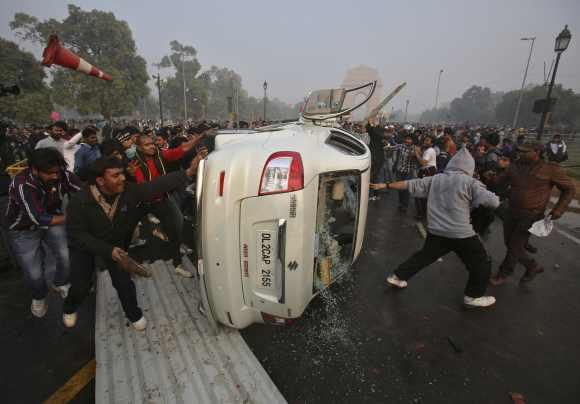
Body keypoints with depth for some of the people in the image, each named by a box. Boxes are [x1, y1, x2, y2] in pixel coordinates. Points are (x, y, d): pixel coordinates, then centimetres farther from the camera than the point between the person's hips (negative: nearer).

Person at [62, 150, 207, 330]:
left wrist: (189, 172, -43)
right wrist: (108, 250, -34)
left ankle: (134, 314, 21)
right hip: (85, 246, -1)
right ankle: (69, 308, 40)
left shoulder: (128, 191, -24)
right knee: (81, 286, 2)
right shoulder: (80, 202, -29)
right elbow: (77, 235, -24)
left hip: (116, 242, 2)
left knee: (123, 281, -6)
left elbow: (157, 185, -34)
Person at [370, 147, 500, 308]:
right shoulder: (470, 182, -8)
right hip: (461, 234, -5)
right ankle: (473, 296, 26)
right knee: (480, 264, 16)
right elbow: (494, 202, -10)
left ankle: (397, 276, 30)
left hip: (435, 231, 5)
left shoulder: (435, 179, 6)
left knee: (424, 256, 23)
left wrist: (386, 186, 17)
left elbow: (410, 184, 10)